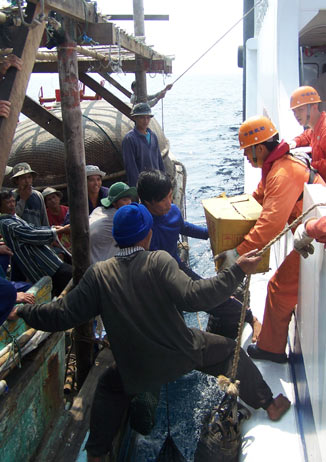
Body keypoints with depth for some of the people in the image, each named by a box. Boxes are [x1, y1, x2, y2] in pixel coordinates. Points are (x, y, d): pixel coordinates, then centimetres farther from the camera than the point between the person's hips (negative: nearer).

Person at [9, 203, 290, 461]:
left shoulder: (98, 274, -11)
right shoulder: (159, 261, -18)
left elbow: (62, 315, -11)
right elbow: (194, 296, -28)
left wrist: (22, 311, 5)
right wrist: (238, 271, -24)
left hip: (137, 370, 2)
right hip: (184, 353, -1)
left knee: (109, 388, 32)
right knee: (230, 350, 24)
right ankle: (270, 405, 37)